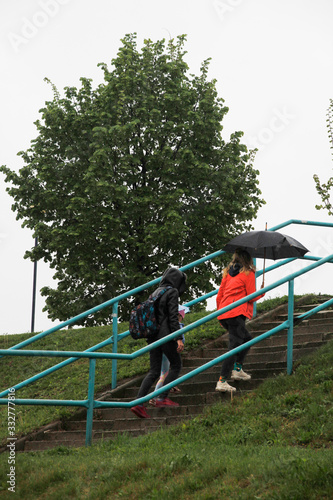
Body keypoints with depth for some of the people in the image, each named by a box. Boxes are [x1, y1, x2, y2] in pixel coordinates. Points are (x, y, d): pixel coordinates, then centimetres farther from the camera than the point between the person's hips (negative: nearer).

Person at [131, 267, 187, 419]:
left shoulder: (156, 292, 17)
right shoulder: (172, 292, -7)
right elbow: (173, 317, -14)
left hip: (153, 336, 7)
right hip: (165, 335, -7)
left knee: (154, 371, 7)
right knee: (176, 365, 9)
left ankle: (138, 402, -6)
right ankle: (162, 398, 1)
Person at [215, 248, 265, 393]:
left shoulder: (227, 273, 17)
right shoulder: (248, 273, -1)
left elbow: (219, 295, 19)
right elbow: (252, 297, -4)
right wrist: (262, 293, 15)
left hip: (223, 315, 8)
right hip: (237, 313, -8)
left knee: (246, 338, 25)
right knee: (234, 346, -10)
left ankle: (237, 369, 20)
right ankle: (222, 381, -19)